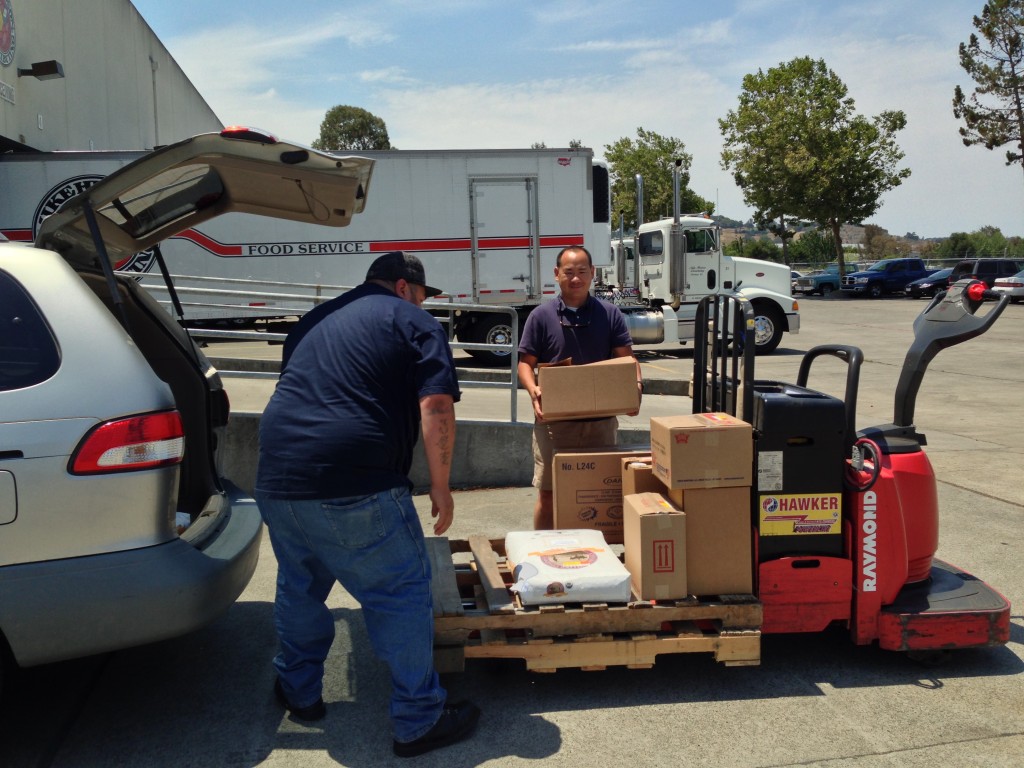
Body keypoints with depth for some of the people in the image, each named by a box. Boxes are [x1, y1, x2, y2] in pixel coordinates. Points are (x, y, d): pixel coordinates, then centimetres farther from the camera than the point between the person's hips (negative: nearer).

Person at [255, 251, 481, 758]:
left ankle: (299, 692, 41)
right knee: (402, 598, 7)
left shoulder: (315, 319, 23)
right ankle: (419, 721, 15)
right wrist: (441, 488, 0)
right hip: (355, 488, -7)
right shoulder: (414, 323, 3)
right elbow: (436, 408, -9)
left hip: (276, 481, 7)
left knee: (299, 586, 26)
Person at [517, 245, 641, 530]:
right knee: (548, 494, 4)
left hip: (601, 418, 2)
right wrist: (533, 390, -18)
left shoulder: (609, 314, 7)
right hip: (554, 419, -2)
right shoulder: (541, 316, 3)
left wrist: (636, 383, -18)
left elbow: (625, 356, 3)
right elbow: (525, 362, 2)